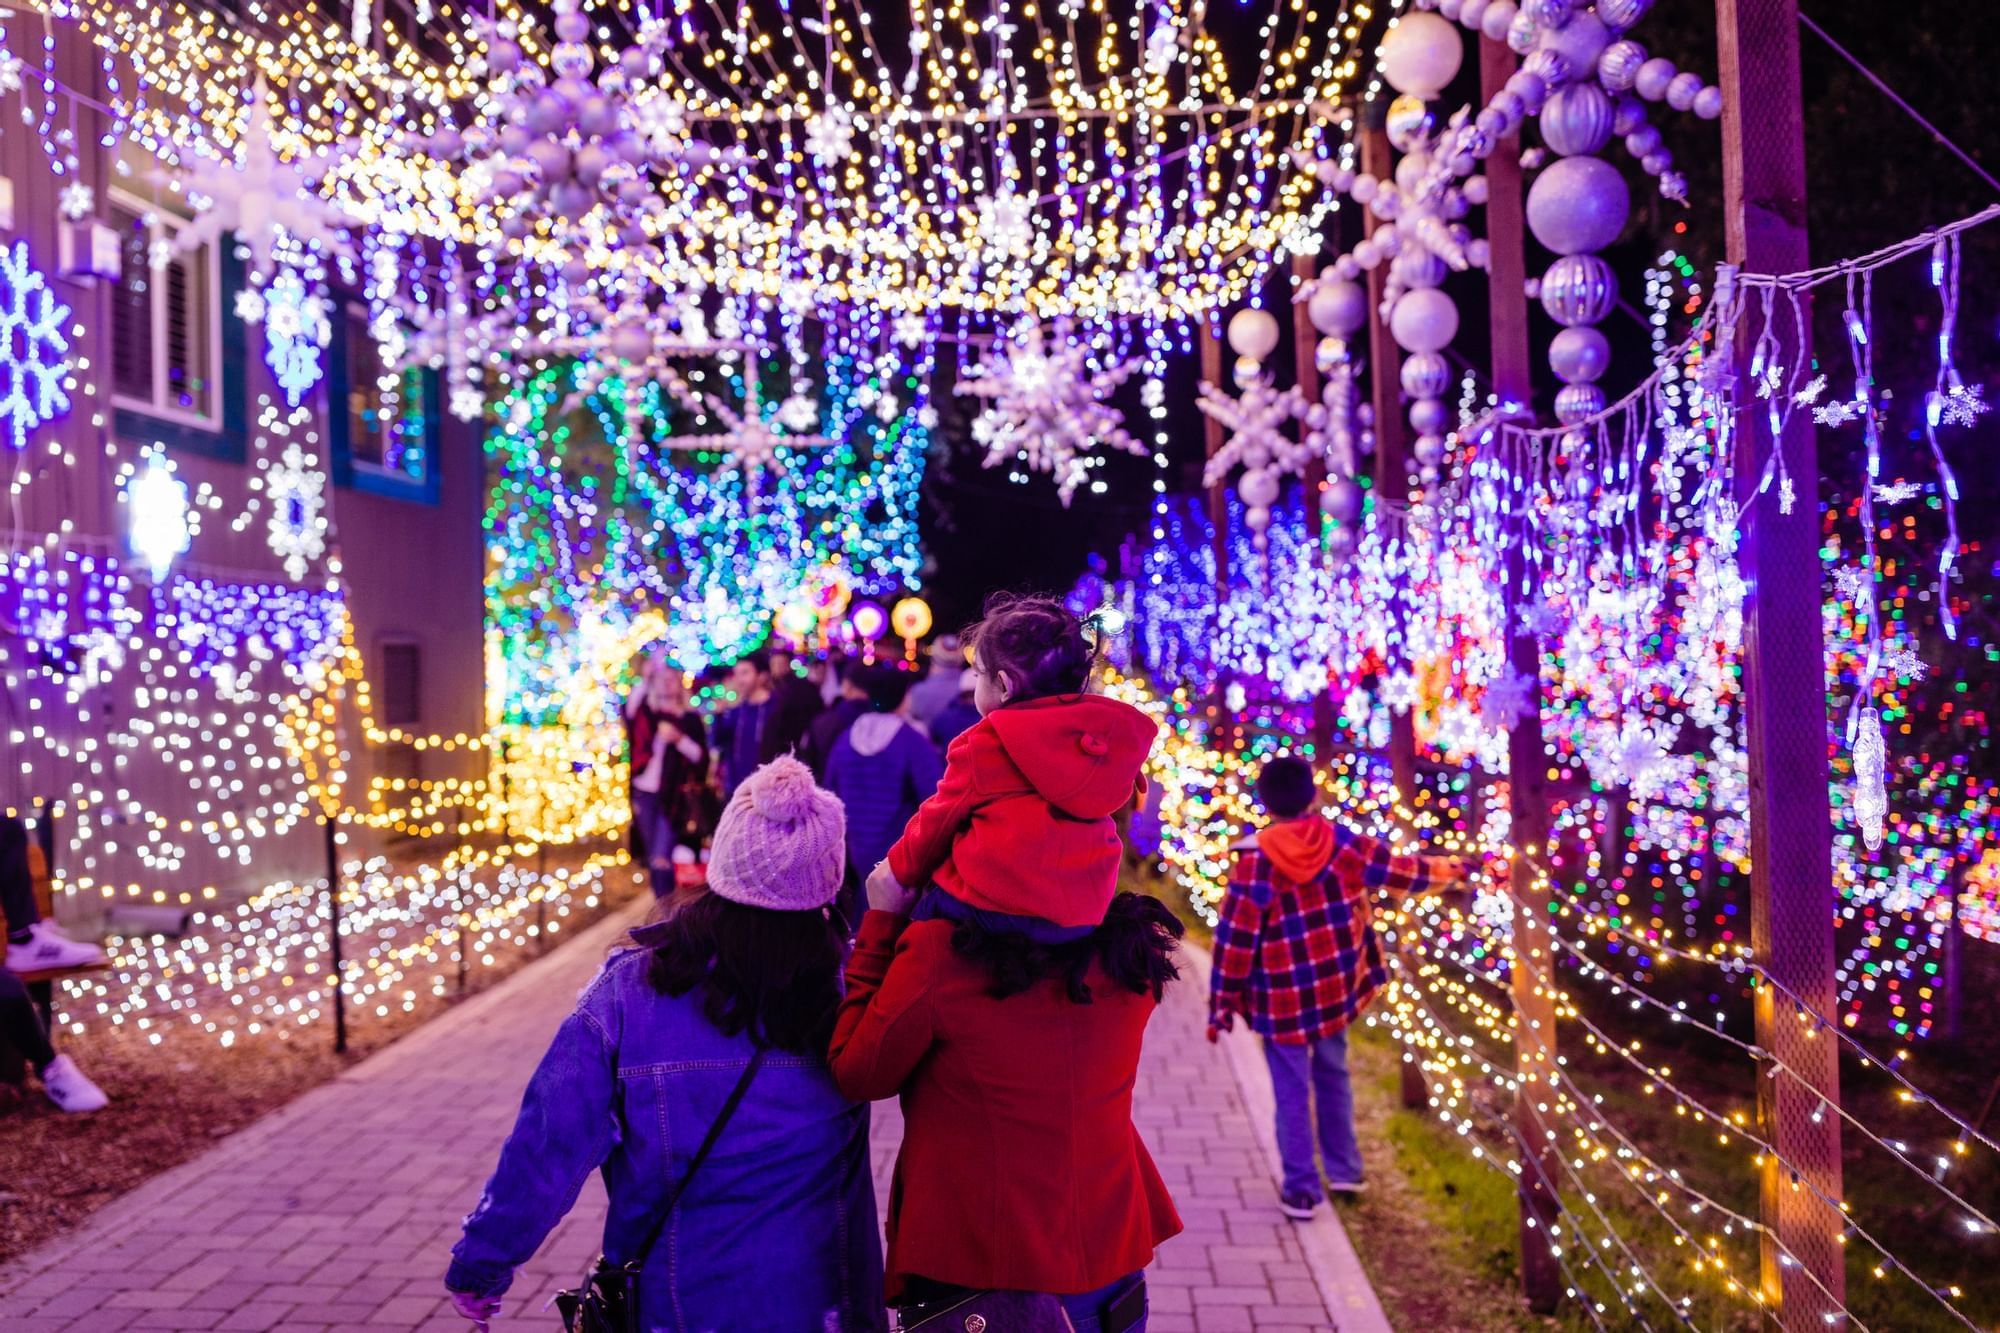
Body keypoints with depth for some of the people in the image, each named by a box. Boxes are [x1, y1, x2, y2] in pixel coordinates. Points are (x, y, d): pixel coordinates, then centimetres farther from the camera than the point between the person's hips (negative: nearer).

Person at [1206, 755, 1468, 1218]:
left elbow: (1235, 938, -14)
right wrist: (1445, 868, 29)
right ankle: (1345, 1171, 34)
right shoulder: (1344, 843, -8)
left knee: (1292, 1092, 7)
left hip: (1282, 998, -4)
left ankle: (1300, 1190, 15)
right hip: (1335, 988, 4)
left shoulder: (1254, 859, -17)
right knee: (1333, 1077, 23)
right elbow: (1400, 871, 8)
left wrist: (1221, 1005, -6)